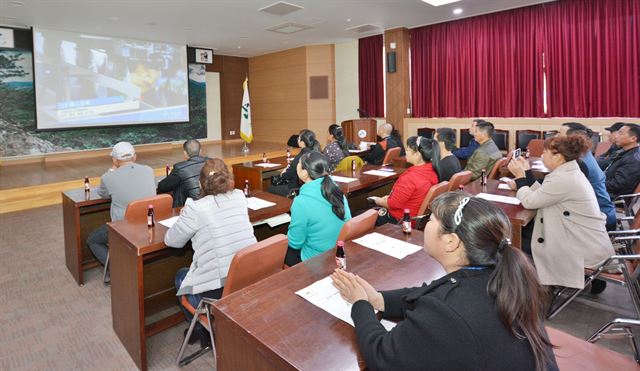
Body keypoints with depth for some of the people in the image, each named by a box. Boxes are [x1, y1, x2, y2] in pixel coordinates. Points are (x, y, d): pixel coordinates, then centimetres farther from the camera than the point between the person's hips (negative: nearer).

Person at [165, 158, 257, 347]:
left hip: (218, 292, -5)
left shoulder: (196, 208, -13)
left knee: (180, 276, 28)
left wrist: (186, 217, 17)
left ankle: (202, 331, 36)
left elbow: (171, 241, 2)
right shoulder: (240, 197, 2)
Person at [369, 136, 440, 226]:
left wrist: (379, 201, -1)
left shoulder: (410, 177, -32)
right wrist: (390, 197, 8)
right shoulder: (431, 170, -5)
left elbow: (393, 204, -20)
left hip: (399, 220, -9)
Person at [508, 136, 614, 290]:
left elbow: (529, 201, -23)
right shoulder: (569, 172, 4)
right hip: (585, 240, 9)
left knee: (521, 244, 2)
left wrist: (520, 176, -10)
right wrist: (527, 172, 4)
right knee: (525, 234, 13)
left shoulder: (563, 179, -27)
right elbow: (540, 195, 5)